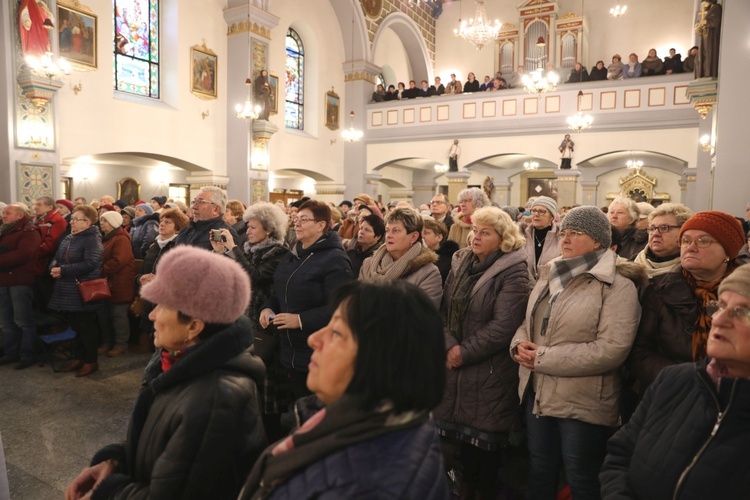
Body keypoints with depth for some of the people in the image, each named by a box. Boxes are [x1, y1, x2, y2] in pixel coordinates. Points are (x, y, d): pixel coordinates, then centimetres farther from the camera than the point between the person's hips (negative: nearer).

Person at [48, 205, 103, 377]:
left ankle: (91, 361, 15)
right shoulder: (68, 238, 13)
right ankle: (79, 357, 29)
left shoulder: (92, 239, -14)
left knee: (86, 327, 3)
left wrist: (63, 271, -21)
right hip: (67, 291, 8)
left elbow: (90, 264, -25)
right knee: (75, 325, 16)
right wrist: (54, 268, -7)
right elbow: (56, 258, 17)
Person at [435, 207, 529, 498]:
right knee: (464, 429, 18)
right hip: (457, 364, 6)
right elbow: (445, 309, 3)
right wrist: (450, 346, -13)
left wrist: (465, 352, -16)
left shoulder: (513, 271, -14)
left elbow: (503, 326, -21)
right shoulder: (461, 263, 6)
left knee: (485, 433, 8)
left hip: (490, 369, -6)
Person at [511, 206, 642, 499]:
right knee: (540, 470, 23)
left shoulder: (618, 285, -14)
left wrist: (543, 358, -21)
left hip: (583, 402, -6)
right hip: (537, 393, 6)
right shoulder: (550, 274, 8)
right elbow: (528, 322, 14)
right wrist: (520, 344, -10)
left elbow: (611, 349, -24)